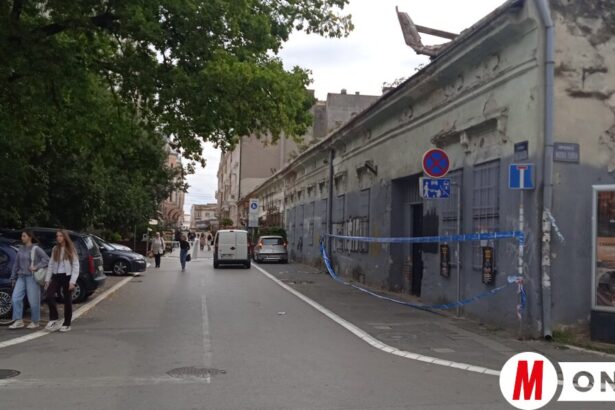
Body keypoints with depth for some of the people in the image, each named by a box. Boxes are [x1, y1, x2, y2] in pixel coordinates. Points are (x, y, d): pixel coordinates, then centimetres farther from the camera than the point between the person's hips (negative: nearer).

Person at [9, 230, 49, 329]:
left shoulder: (36, 249, -6)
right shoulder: (21, 249, 11)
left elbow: (46, 259, -12)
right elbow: (16, 264, 15)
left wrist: (37, 267, -18)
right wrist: (13, 278, 16)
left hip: (32, 277, -6)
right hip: (21, 277, 6)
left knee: (33, 300, -1)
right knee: (16, 298, -4)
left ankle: (35, 322, 11)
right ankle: (18, 321, 2)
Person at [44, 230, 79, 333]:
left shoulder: (71, 250, -1)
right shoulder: (55, 249, 11)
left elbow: (75, 266, -5)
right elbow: (51, 265, 12)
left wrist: (72, 281, -13)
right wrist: (47, 279, 5)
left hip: (67, 277, -3)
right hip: (56, 276, 3)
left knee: (67, 301, 3)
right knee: (49, 296, -17)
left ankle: (66, 324, 12)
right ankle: (54, 319, -5)